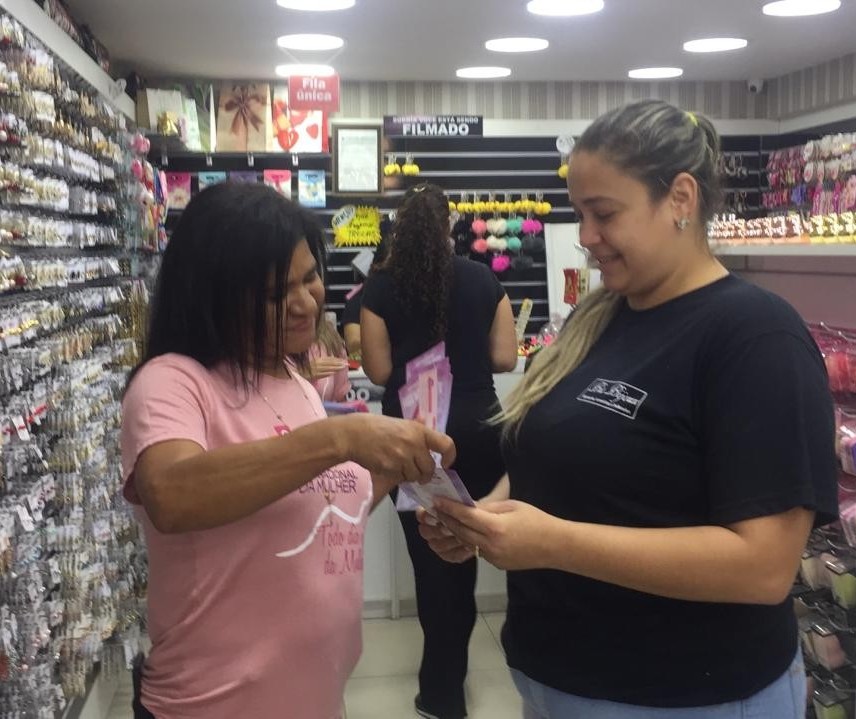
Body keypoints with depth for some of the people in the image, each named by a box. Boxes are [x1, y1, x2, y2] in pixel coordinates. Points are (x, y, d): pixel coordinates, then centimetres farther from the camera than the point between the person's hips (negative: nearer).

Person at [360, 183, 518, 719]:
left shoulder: (382, 287, -5)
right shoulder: (483, 280, 0)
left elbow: (379, 371, -7)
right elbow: (505, 358, 0)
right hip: (477, 427, 2)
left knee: (430, 553, 7)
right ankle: (446, 675, 31)